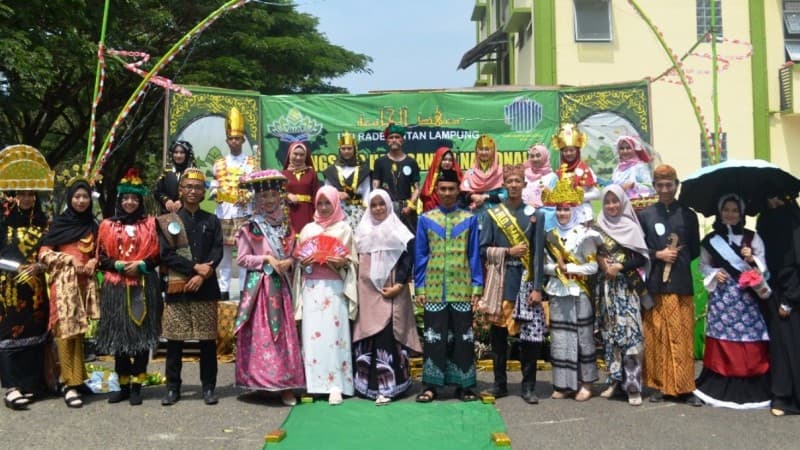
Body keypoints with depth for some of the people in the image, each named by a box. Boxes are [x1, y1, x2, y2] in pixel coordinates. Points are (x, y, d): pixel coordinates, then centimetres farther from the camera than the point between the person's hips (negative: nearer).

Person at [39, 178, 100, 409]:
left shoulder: (93, 225, 13)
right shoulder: (59, 223, 3)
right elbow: (44, 254, 0)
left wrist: (94, 262, -2)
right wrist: (70, 259, -11)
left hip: (86, 283, 3)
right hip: (64, 283, -3)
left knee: (79, 330, 4)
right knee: (66, 330, -7)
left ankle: (76, 379, 11)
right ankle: (70, 384, -7)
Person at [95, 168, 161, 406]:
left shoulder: (149, 224, 7)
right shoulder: (108, 226, 9)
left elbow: (157, 255, 4)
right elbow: (101, 258, 6)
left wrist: (140, 265, -12)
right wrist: (119, 265, -10)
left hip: (143, 287, -1)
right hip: (116, 287, 1)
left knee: (142, 334, -2)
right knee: (118, 335, 4)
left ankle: (137, 386, 6)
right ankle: (123, 385, 14)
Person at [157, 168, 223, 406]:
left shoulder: (212, 221, 12)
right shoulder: (167, 222, 8)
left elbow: (217, 252, 1)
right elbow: (166, 254, -3)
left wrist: (201, 276, -13)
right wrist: (195, 267, -13)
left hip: (206, 288, 1)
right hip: (176, 288, 0)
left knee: (208, 340, 3)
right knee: (174, 340, 3)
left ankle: (209, 387, 12)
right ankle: (173, 388, 14)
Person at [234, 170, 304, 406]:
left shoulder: (286, 224, 11)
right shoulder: (251, 227, -1)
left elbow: (293, 253, 14)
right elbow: (241, 258, -3)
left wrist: (289, 261, -6)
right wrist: (266, 259, -13)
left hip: (282, 285, 4)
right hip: (259, 286, -3)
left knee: (285, 332, 2)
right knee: (261, 333, -3)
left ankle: (286, 385, 5)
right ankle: (261, 378, 6)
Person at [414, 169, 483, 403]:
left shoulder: (469, 219, 5)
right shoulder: (426, 219, 6)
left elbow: (474, 256, 5)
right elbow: (420, 256, 6)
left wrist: (477, 287, -1)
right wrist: (419, 288, 0)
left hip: (462, 289, 0)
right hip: (433, 289, 0)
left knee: (463, 337, 6)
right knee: (433, 337, 4)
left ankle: (464, 385, 16)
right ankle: (430, 385, 12)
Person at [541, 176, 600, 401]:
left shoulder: (584, 235, -5)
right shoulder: (551, 235, 9)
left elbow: (592, 267, -8)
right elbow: (546, 265, 8)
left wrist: (567, 267, -11)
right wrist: (557, 268, -11)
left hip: (579, 293, -4)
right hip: (558, 294, 4)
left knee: (582, 337, 2)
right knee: (560, 338, 6)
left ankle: (585, 383, 12)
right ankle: (563, 383, 15)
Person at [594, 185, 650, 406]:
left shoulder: (631, 227, 1)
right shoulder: (598, 227, 10)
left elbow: (642, 258, -2)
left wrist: (620, 267, -13)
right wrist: (601, 263, -7)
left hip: (627, 287, -3)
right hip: (607, 287, 3)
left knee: (629, 332, -10)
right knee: (610, 333, 5)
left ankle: (633, 384, -7)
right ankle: (614, 380, 12)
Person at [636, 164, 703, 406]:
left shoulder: (688, 215, 8)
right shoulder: (645, 215, 7)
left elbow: (695, 250, 10)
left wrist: (678, 257, -5)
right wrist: (658, 255, -9)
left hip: (681, 284, 0)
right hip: (654, 284, 0)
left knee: (682, 337, 2)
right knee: (656, 337, 2)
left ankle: (685, 387, 9)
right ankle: (659, 385, 12)